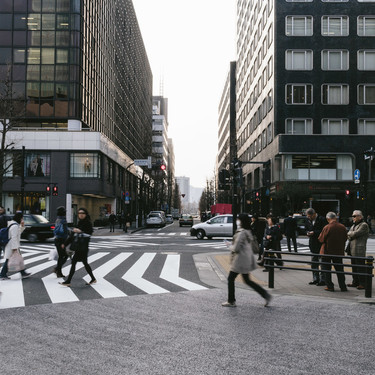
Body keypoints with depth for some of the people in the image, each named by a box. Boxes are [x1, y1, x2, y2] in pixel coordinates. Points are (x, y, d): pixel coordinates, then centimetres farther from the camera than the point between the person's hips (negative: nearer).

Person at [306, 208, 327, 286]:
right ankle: (315, 279, 22)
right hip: (312, 244, 7)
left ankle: (322, 279, 2)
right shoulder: (308, 220, 9)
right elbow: (307, 229, 21)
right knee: (314, 262, 12)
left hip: (321, 244, -7)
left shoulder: (322, 219, -12)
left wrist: (314, 232, -21)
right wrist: (307, 233, -2)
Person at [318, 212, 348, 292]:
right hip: (339, 252, 4)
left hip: (327, 251, -4)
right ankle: (343, 286, 15)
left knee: (326, 269, 7)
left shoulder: (327, 227, -17)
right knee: (339, 270, 14)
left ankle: (329, 286, 6)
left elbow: (321, 239, -10)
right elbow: (345, 239, 7)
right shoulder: (343, 227, -4)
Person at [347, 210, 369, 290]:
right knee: (354, 267, 14)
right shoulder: (353, 225, 20)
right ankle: (355, 282, 23)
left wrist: (349, 233, 1)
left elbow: (355, 234, -18)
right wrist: (350, 236, -6)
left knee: (360, 267, -5)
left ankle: (362, 284, 0)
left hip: (359, 251, -9)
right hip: (352, 250, 9)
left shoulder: (364, 225, -9)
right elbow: (348, 236, 15)